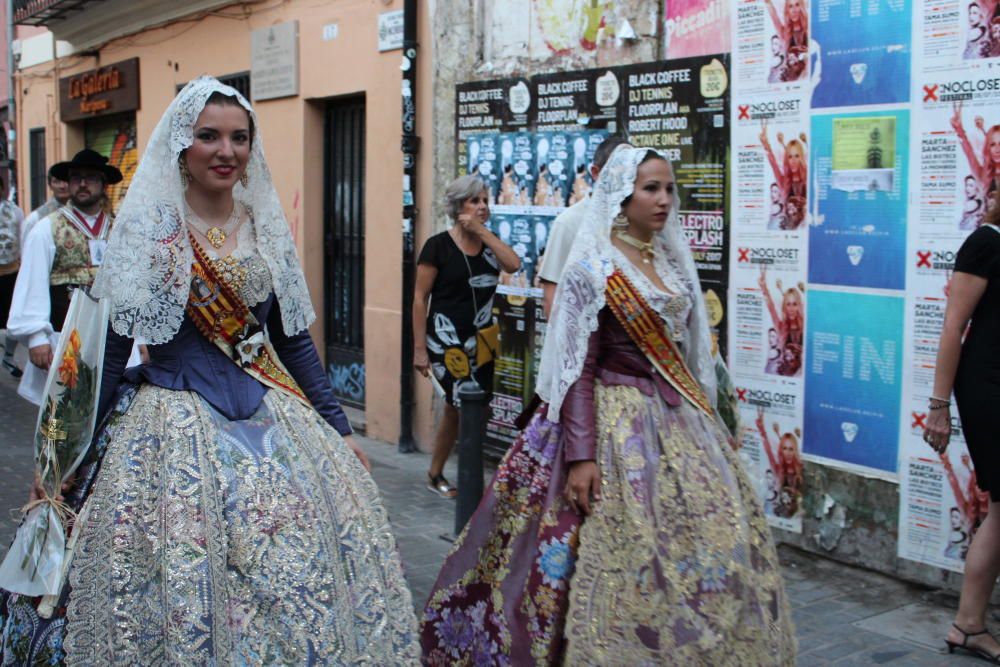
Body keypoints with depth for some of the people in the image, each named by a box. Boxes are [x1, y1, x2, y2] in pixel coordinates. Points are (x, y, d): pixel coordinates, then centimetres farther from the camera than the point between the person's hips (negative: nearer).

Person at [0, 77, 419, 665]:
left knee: (299, 571, 5)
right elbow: (111, 345, -5)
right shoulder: (148, 229, -6)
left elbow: (294, 338, 11)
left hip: (272, 415, 4)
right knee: (184, 580, -1)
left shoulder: (267, 228, 7)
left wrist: (339, 428, 10)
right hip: (177, 423, -4)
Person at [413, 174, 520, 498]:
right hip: (447, 341, -6)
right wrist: (419, 348, -12)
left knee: (457, 409, 11)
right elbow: (420, 297, -7)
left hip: (480, 343, 6)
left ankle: (436, 475, 25)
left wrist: (482, 230, -9)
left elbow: (513, 264, -12)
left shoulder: (488, 245, 10)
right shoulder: (439, 245, -6)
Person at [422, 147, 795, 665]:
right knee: (629, 554, -4)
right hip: (620, 423, -7)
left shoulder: (670, 259, 10)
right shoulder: (593, 267, -10)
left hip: (678, 418, 7)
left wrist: (709, 418, 15)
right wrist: (581, 454, -20)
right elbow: (578, 368, -14)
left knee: (709, 545, 9)